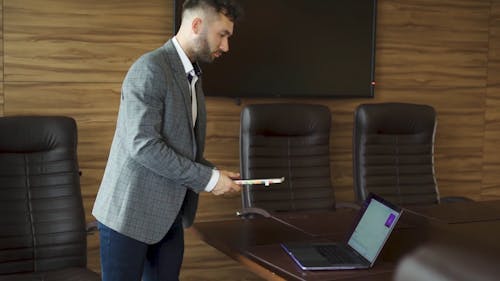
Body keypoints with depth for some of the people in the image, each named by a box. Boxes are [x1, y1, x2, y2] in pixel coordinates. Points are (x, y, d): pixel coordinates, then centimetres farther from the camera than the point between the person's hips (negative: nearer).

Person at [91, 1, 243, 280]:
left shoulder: (193, 76, 13)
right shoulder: (150, 69, -16)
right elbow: (143, 145, -24)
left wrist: (214, 173, 3)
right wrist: (207, 179, -19)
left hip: (169, 216, 8)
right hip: (130, 213, -8)